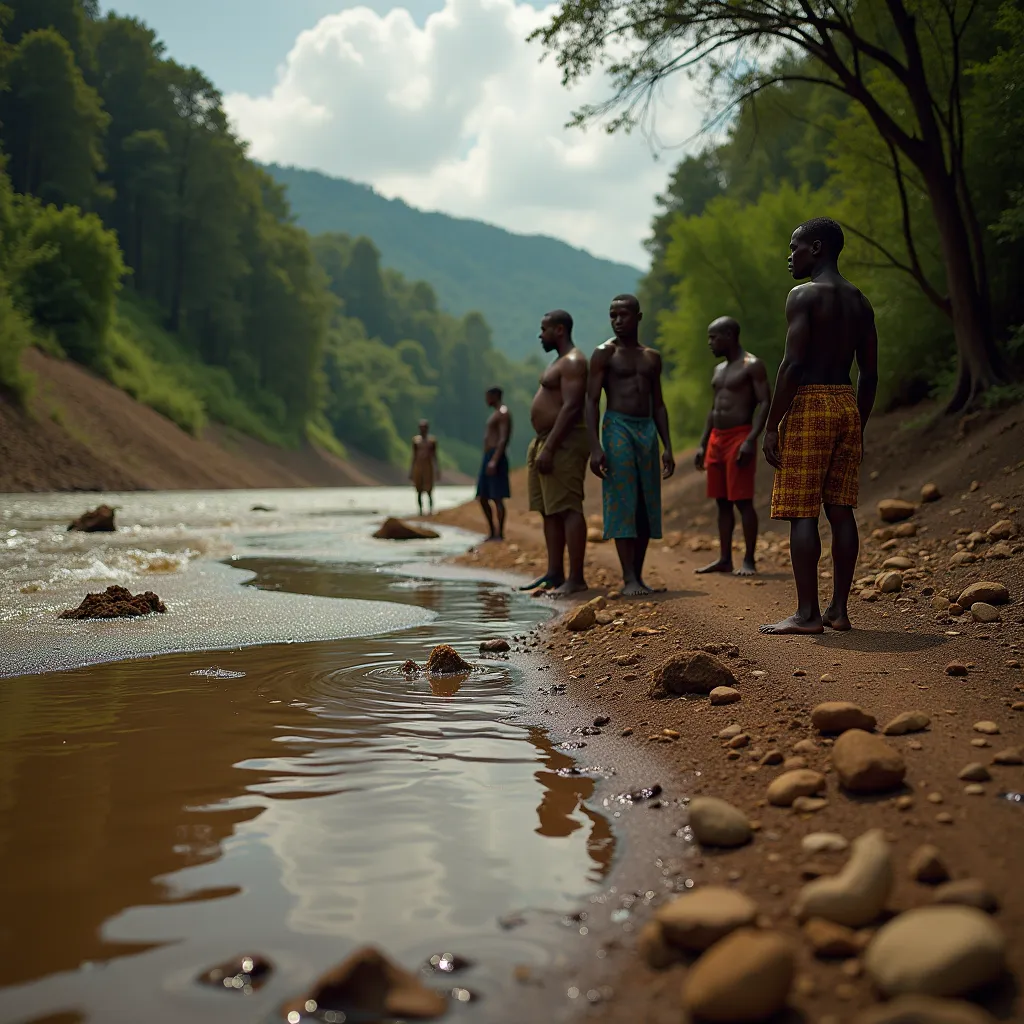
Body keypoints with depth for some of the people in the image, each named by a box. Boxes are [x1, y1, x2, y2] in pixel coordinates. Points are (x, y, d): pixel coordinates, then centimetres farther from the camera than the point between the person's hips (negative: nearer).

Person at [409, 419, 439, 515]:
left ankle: (431, 510, 1)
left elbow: (434, 455, 4)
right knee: (419, 491, 3)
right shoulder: (415, 440, 5)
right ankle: (420, 510, 10)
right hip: (418, 466, 2)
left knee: (429, 491, -6)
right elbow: (414, 455, 9)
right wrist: (411, 470, 7)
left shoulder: (432, 440, 1)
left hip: (428, 466, -2)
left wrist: (437, 469, 0)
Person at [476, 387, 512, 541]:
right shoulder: (495, 414, 23)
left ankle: (500, 534, -9)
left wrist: (494, 461, -26)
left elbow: (503, 439, -18)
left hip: (496, 457, -10)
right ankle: (492, 532, 16)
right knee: (482, 498, 11)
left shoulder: (503, 414, -8)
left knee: (497, 498, -10)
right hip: (488, 458, 10)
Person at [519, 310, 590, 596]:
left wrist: (549, 448, -26)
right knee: (549, 511, 11)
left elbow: (571, 407, -22)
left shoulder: (573, 362, -12)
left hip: (564, 443, -11)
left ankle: (576, 578, -13)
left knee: (568, 509, -13)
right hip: (547, 442, 11)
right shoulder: (561, 362, 21)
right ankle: (554, 573, 16)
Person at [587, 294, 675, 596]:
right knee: (622, 503, -10)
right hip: (618, 428, -5)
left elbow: (658, 405, 17)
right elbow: (592, 401, -6)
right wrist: (595, 447, -16)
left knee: (647, 505, 4)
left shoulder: (652, 358, 15)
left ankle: (638, 576, 10)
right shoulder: (604, 353, 0)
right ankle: (629, 578, -11)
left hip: (647, 430, 5)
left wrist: (668, 446, 9)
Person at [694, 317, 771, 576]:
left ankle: (749, 560, -5)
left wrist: (751, 440, -22)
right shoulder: (718, 370, 19)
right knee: (722, 502, 7)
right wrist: (703, 445, 16)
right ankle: (724, 558, 10)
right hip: (716, 439, 8)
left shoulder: (752, 366, -6)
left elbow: (765, 403, -13)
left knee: (743, 501, -9)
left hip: (740, 437, -8)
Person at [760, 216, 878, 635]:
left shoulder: (803, 295, -9)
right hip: (848, 406, 8)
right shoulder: (859, 301, 14)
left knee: (801, 513, -5)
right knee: (840, 510, 9)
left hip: (810, 405, -8)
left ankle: (806, 613, -5)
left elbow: (792, 364, -16)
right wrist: (858, 426, 21)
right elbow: (869, 373, 14)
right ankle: (839, 609, 12)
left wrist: (771, 426, -13)